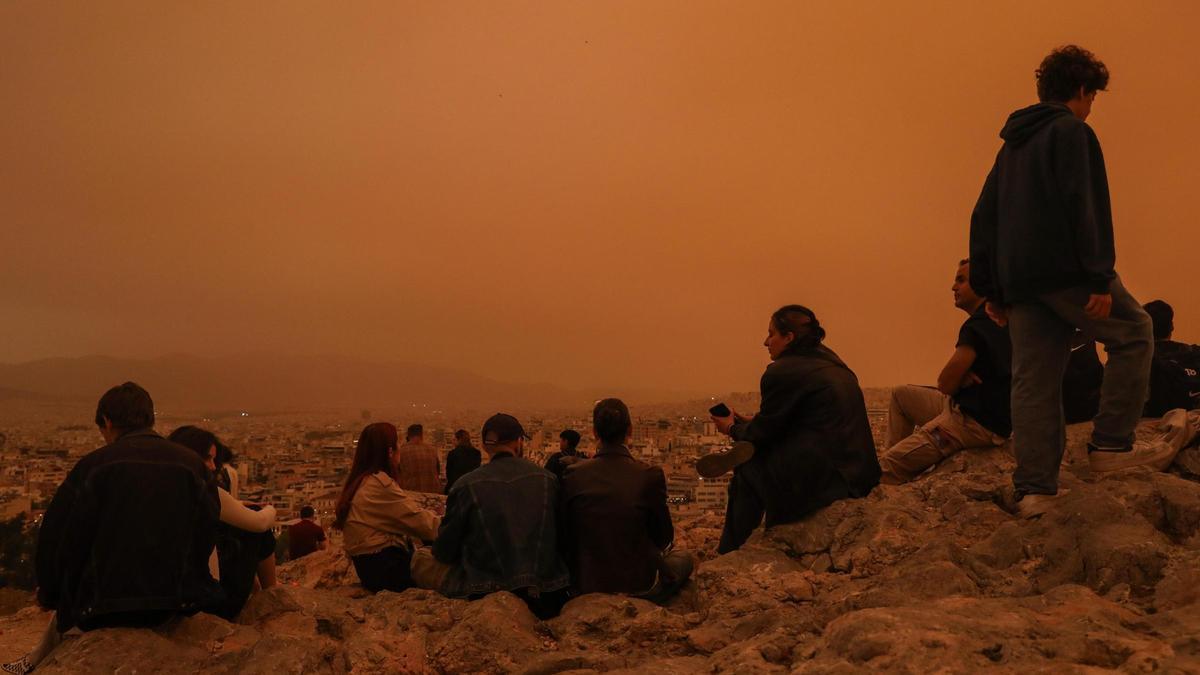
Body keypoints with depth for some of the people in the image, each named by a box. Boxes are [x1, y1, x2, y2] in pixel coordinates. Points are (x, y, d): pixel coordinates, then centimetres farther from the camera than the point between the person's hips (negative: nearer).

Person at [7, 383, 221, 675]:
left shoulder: (93, 465, -9)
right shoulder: (193, 465, -1)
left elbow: (57, 539, -3)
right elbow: (205, 537, 6)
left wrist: (48, 593, 15)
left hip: (107, 609, -3)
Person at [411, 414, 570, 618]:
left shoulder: (467, 486, -8)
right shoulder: (548, 480, -1)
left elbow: (444, 552, -1)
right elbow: (563, 540, 9)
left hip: (484, 591, -3)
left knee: (420, 558, 12)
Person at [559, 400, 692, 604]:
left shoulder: (573, 475, -11)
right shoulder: (650, 476, -17)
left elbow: (565, 535, -3)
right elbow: (664, 537, -6)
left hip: (587, 587, 4)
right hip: (641, 587, -3)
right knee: (684, 558, 27)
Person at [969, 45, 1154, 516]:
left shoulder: (1012, 145, 22)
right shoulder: (1072, 132, -2)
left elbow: (984, 217, 20)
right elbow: (1087, 207, -14)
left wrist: (990, 288, 20)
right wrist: (1100, 277, -18)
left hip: (1018, 280, 7)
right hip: (1065, 270, -7)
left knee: (1034, 381, 4)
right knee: (1134, 333, 12)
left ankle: (1033, 490, 1)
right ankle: (1110, 441, 4)